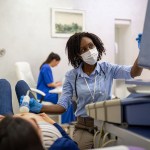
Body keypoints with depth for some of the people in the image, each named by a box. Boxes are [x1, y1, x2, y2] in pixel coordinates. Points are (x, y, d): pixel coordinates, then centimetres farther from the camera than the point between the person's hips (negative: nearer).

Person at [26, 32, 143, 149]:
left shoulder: (107, 68, 1)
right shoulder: (71, 76, 2)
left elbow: (134, 72, -13)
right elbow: (62, 106, -3)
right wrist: (40, 108, -21)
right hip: (84, 128, 0)